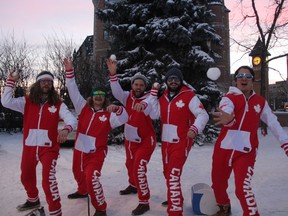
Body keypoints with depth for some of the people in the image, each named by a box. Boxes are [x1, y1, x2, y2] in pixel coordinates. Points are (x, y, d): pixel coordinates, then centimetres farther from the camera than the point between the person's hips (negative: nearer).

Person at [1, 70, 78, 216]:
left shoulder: (58, 104, -4)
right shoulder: (27, 102, 3)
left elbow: (72, 119, -14)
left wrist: (66, 129, -36)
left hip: (49, 148, -4)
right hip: (29, 147, 4)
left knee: (48, 180, -18)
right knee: (26, 177, 23)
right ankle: (33, 200, 51)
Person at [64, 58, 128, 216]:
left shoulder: (109, 115, -6)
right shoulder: (84, 108, 3)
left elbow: (123, 119, -21)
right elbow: (73, 91, -2)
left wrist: (117, 108, -41)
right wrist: (69, 70, -11)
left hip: (96, 153, -4)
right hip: (79, 150, 5)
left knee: (91, 178, -23)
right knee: (79, 176, 24)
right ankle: (83, 191, 60)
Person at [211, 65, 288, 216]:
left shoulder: (260, 102, 6)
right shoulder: (229, 98, -4)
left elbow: (273, 123, 15)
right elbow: (225, 112, -27)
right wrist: (227, 119, -50)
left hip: (246, 151, 0)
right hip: (223, 148, 0)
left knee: (243, 188, -16)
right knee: (218, 184, 14)